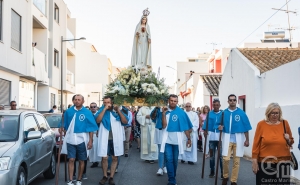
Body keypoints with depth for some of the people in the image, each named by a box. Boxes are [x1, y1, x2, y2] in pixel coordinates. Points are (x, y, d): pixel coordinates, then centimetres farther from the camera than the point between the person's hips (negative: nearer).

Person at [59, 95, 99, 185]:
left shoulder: (87, 113, -3)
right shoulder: (68, 111, 4)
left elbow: (91, 128, -2)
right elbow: (65, 124, 14)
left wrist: (90, 141, -6)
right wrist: (62, 129, -6)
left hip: (81, 140, -1)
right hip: (70, 139, 1)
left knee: (81, 161, 9)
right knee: (71, 160, -1)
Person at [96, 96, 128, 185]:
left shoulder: (117, 111, 7)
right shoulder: (102, 110, 5)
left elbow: (125, 122, -4)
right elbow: (98, 120, -15)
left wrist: (118, 111, -11)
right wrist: (105, 109, -17)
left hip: (116, 138, 1)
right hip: (105, 138, -1)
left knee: (115, 158, 5)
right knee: (104, 158, -1)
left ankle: (111, 177, 15)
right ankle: (105, 176, 18)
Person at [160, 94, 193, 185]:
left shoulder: (181, 112, -4)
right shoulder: (165, 111, -2)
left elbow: (186, 127, 0)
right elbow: (164, 126, -12)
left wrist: (189, 138, 1)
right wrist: (164, 113, -20)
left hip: (177, 140, 0)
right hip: (167, 140, 0)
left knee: (175, 160, 14)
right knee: (169, 159, -4)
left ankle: (173, 177, 31)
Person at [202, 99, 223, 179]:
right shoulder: (209, 114, 3)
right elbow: (206, 123, -1)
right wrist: (205, 130, -15)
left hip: (220, 136, -2)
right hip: (211, 136, 2)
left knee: (221, 155, -1)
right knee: (212, 155, 11)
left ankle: (222, 172, 6)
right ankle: (212, 172, 21)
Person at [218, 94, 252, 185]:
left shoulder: (241, 113, -3)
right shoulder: (224, 113, 2)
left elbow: (246, 127, -1)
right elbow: (219, 124, 8)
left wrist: (247, 140, -3)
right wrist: (219, 127, -15)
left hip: (238, 138, 0)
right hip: (227, 138, 0)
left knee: (236, 160, 5)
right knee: (226, 159, -8)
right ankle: (225, 177, 17)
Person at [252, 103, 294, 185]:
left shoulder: (284, 123, 4)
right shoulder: (261, 124, -3)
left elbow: (291, 143, 16)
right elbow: (256, 143, -2)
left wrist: (288, 140, -6)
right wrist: (254, 161, -5)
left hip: (283, 162, 2)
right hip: (265, 163, -2)